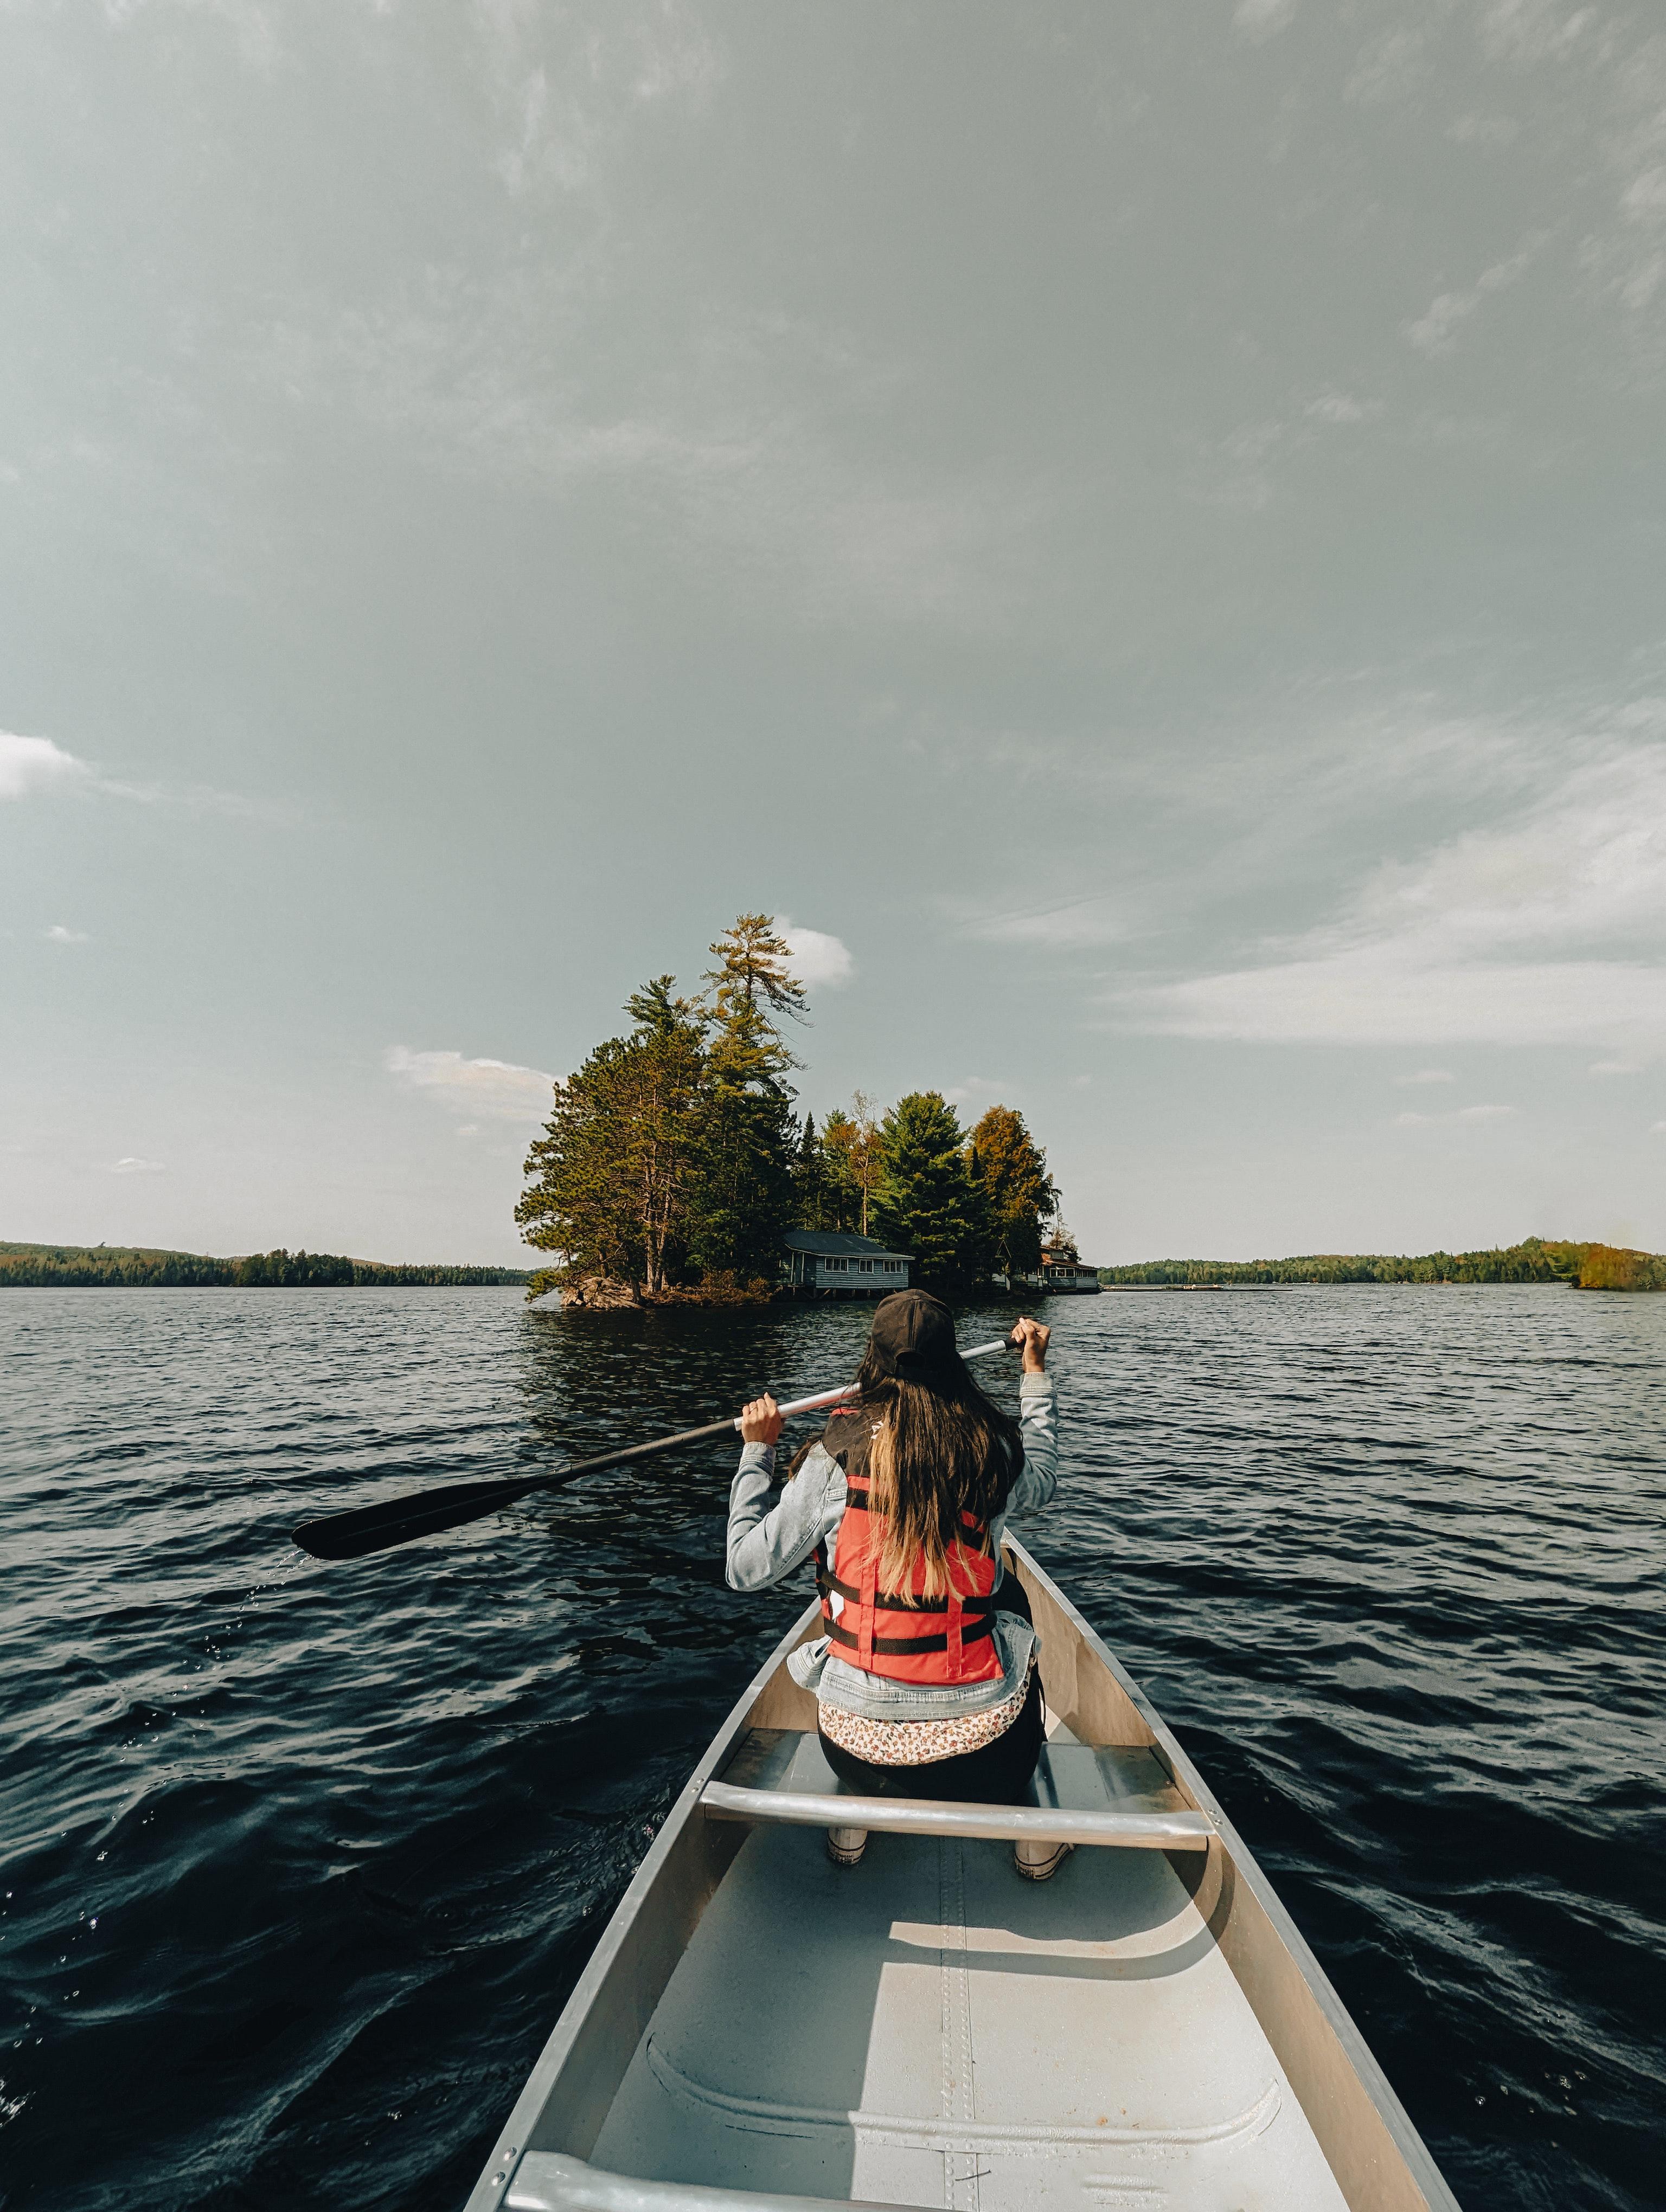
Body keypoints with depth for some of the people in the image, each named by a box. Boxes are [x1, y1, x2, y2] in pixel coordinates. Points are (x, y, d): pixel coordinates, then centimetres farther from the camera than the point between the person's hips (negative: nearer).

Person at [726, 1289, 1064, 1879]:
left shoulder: (834, 1459, -15)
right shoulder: (991, 1451, -10)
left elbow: (746, 1569, -6)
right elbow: (1043, 1477, 15)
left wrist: (756, 1451, 3)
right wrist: (1037, 1372, 24)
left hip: (859, 1747, 0)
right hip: (982, 1748, 1)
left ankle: (853, 1819, 32)